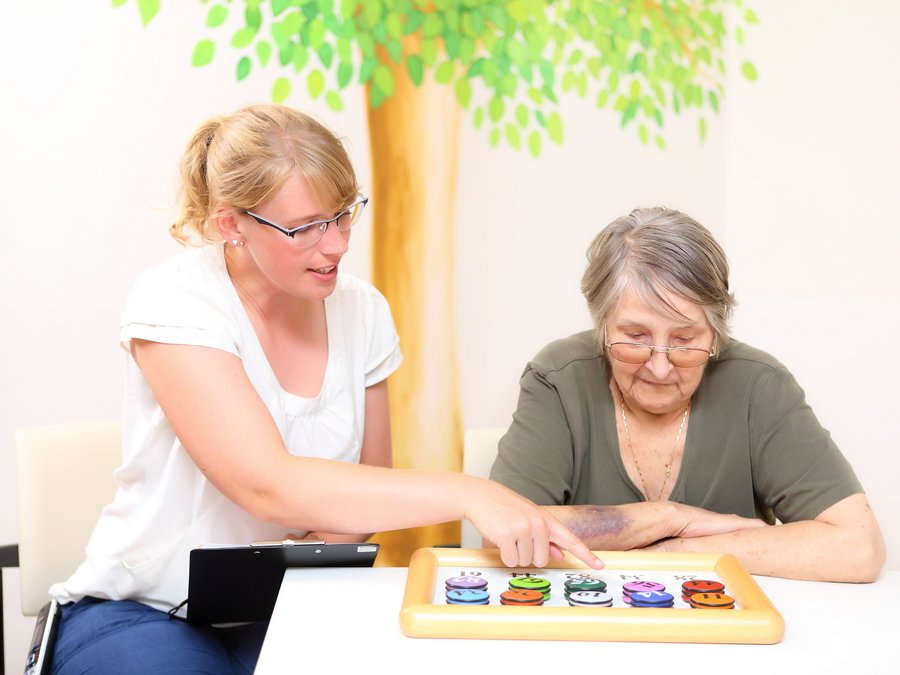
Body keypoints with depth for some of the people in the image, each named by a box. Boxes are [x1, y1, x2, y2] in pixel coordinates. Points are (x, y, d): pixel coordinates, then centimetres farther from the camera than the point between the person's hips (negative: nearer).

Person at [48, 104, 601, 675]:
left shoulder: (362, 311, 0)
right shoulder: (175, 301, -17)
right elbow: (269, 486, -29)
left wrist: (339, 532, -12)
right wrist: (467, 494, -35)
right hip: (146, 611, -4)